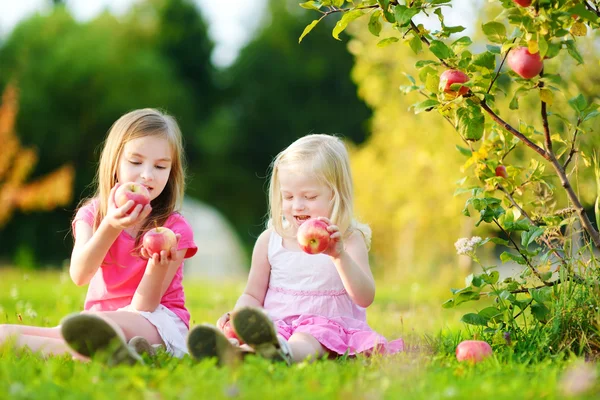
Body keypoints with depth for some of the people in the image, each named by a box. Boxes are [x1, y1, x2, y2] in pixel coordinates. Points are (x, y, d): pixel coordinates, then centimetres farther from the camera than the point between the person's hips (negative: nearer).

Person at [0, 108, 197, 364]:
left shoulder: (174, 230, -5)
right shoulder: (91, 214, 5)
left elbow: (142, 307, -10)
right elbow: (79, 276, -16)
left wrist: (158, 265, -31)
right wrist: (110, 226, -32)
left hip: (159, 323, -5)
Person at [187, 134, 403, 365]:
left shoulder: (349, 240, 3)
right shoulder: (269, 241, 12)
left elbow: (365, 298, -9)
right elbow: (253, 295, 18)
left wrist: (339, 255, -25)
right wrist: (237, 315, -8)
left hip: (326, 326, -3)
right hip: (276, 325, 3)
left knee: (304, 343, -40)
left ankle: (279, 352, -73)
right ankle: (228, 352, -68)